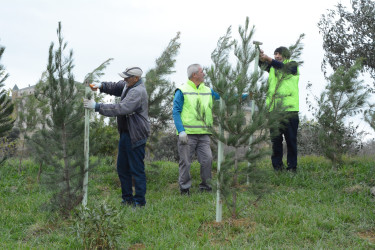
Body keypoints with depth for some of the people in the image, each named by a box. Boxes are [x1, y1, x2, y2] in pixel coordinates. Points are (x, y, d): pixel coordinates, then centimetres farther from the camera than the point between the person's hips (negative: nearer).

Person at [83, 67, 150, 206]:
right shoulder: (129, 85, 9)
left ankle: (139, 201, 2)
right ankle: (127, 198, 23)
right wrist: (101, 86, 1)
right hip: (125, 132, 11)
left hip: (135, 135, -11)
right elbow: (115, 87, 23)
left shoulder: (138, 92, -22)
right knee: (122, 167, 14)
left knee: (137, 169, -5)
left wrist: (96, 106, -29)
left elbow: (120, 109, -30)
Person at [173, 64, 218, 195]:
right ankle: (184, 188, 11)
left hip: (204, 134, 4)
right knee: (185, 162, 0)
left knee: (207, 159, -4)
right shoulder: (182, 91, -1)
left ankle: (205, 185, 11)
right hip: (187, 134, -4)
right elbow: (176, 111, -5)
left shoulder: (208, 91, 15)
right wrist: (181, 131, -15)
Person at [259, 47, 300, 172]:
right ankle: (277, 166, 10)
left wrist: (268, 59, -30)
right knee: (275, 139, 4)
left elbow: (284, 67, -16)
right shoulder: (273, 66, 18)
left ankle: (292, 167, 6)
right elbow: (263, 65, -3)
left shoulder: (293, 65, 5)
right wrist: (260, 58, -26)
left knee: (291, 139, 0)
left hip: (289, 109, -4)